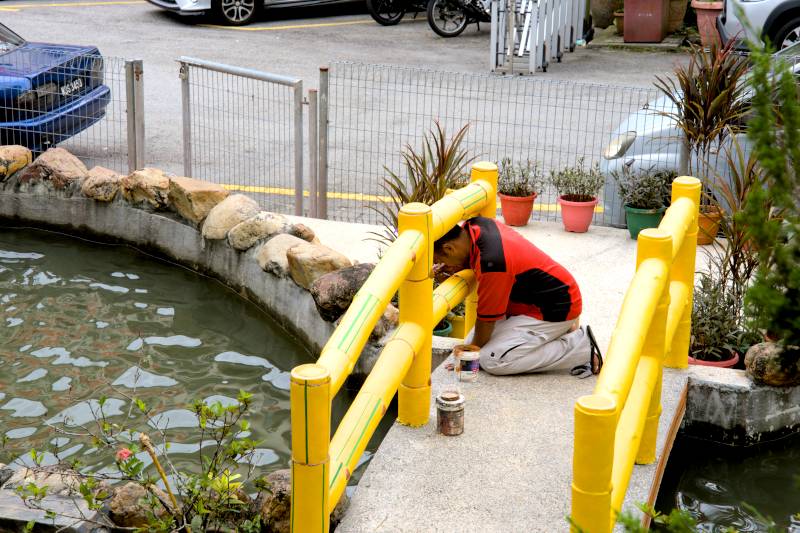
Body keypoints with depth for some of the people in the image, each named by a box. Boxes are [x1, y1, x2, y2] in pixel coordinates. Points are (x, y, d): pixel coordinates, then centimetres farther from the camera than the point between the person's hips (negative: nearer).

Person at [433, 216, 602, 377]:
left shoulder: (491, 263, -32)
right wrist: (451, 269, -4)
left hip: (556, 309, -10)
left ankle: (580, 347, -10)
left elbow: (486, 319, -19)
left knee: (492, 360, -19)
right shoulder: (474, 225, -6)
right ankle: (563, 330, 9)